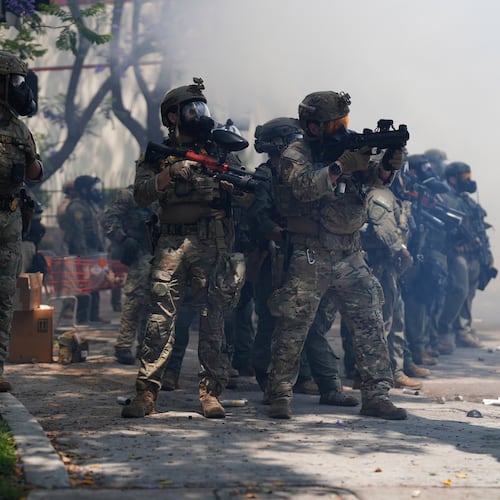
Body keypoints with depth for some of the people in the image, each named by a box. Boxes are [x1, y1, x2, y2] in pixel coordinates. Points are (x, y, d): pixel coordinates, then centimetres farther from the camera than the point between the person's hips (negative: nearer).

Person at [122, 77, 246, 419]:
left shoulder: (218, 151, 15)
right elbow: (141, 195, -1)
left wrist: (232, 184, -8)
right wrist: (169, 174, -16)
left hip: (212, 247, 1)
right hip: (171, 246, -1)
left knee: (213, 320, 0)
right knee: (160, 319, -7)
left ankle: (211, 392, 4)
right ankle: (147, 393, -6)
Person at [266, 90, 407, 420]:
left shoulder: (347, 149, 12)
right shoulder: (296, 155, -5)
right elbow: (304, 186, -24)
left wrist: (390, 162, -19)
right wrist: (342, 165, -28)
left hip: (350, 259, 5)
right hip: (309, 260, -5)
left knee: (370, 324, 1)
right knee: (293, 328, -1)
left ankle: (376, 395, 5)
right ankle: (281, 395, 10)